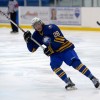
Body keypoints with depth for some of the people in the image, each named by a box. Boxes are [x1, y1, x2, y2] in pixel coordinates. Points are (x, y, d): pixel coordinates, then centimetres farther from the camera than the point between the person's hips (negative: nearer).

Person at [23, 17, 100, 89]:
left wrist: (50, 49, -25)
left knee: (76, 63, -21)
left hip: (66, 48, -6)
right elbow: (32, 49, 4)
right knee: (54, 66, -22)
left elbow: (60, 39, -25)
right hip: (55, 53, 6)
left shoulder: (51, 28, -19)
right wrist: (28, 39, -12)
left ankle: (93, 78, -16)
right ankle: (69, 82, -18)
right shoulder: (36, 35, 2)